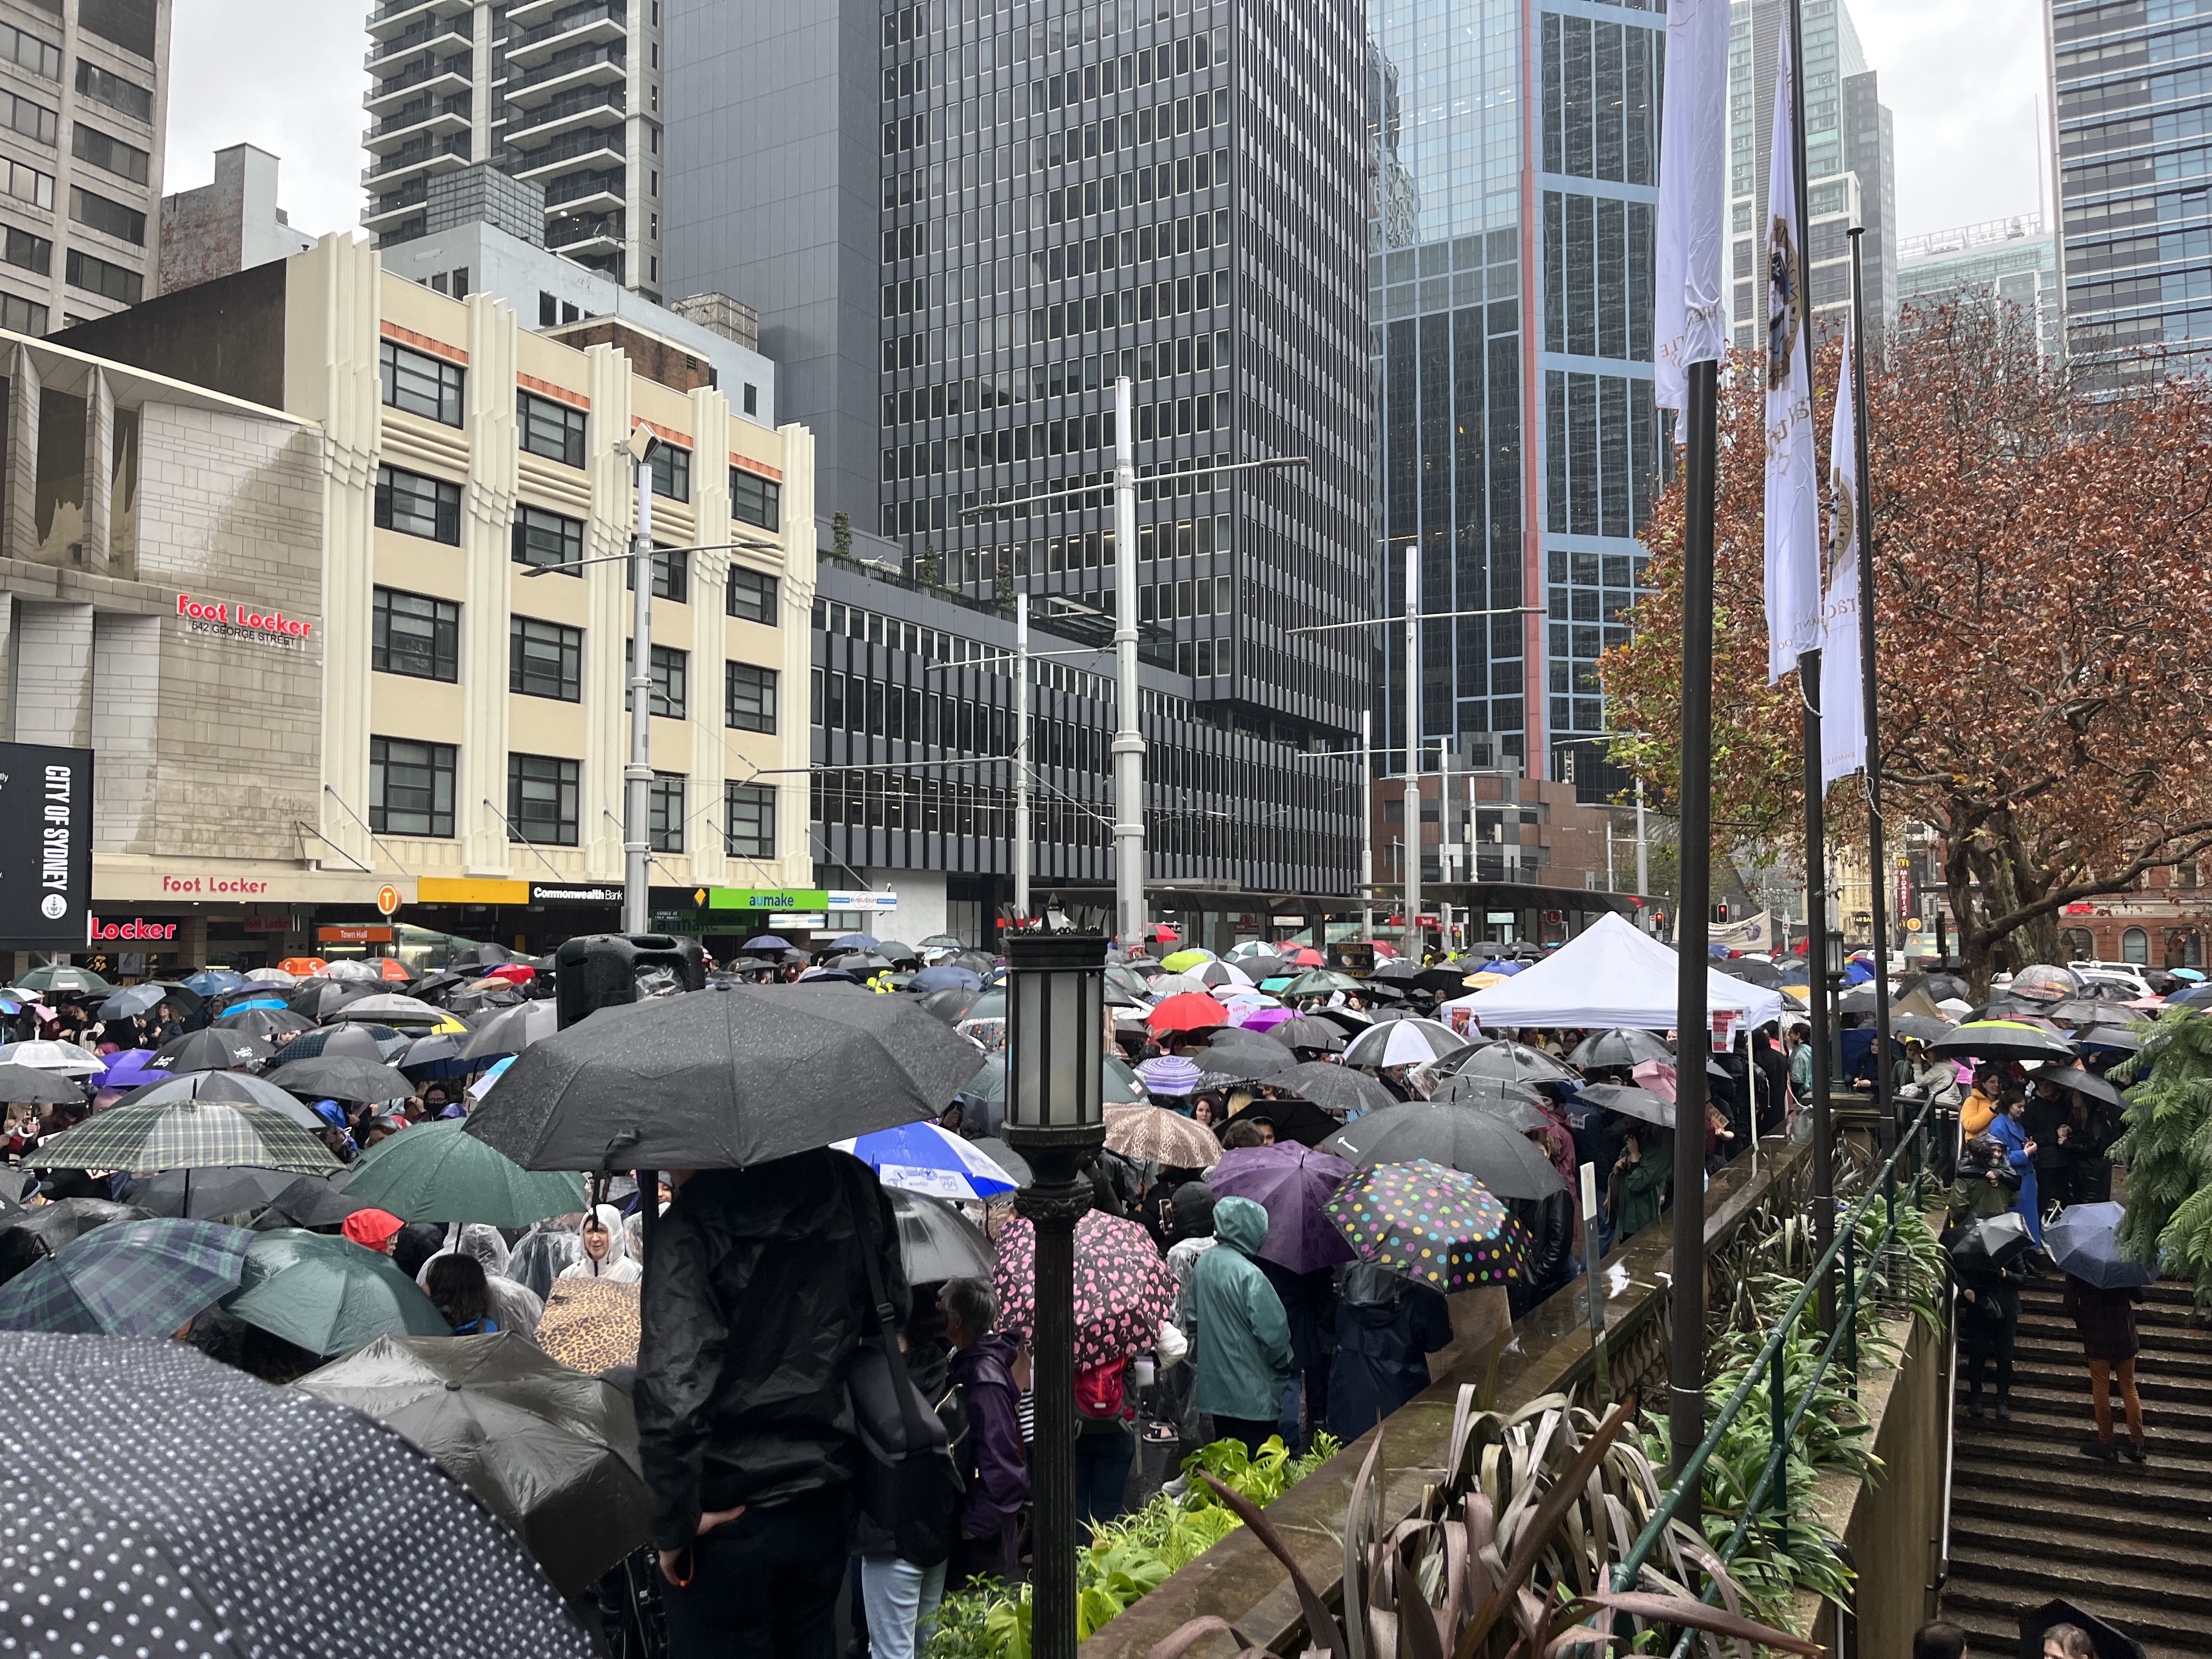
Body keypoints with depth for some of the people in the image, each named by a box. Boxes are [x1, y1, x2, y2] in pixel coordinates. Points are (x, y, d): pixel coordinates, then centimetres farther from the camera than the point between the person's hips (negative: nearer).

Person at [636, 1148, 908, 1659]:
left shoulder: (696, 1220, -21)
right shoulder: (855, 1189, -5)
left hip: (731, 1518, -5)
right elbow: (895, 1315, 9)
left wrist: (673, 1523, -16)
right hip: (827, 1510, 5)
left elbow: (671, 1391, -27)